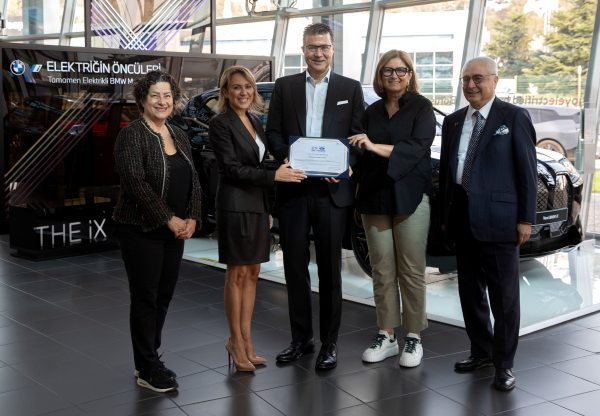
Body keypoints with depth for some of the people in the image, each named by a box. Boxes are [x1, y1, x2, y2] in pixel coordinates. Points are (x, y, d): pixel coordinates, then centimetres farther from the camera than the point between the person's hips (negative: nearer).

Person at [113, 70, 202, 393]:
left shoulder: (179, 136, 11)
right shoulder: (131, 135, -9)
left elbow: (193, 181, 11)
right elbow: (136, 182, -18)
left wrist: (191, 218, -3)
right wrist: (169, 219, -17)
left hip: (175, 230, 7)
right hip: (141, 230, -6)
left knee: (164, 296, 11)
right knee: (145, 297, 1)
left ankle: (149, 359, 26)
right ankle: (148, 370, 12)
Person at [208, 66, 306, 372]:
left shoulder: (255, 121, 14)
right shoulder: (220, 124, -9)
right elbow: (232, 168, -16)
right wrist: (274, 175, -20)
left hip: (258, 205, 7)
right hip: (235, 205, -7)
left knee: (252, 273, 9)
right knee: (237, 275, 0)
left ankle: (246, 341, 17)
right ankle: (236, 342, 11)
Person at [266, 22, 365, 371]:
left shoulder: (351, 88, 7)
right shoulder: (285, 87, 10)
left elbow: (358, 136, 2)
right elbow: (273, 131, 6)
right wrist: (285, 157, -14)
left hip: (332, 188, -2)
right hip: (293, 187, 2)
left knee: (330, 267, 6)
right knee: (295, 265, 8)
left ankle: (329, 342, 15)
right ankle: (301, 338, 21)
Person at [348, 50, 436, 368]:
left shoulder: (421, 107, 1)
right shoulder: (372, 112, 14)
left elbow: (417, 148, -14)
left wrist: (376, 147, -24)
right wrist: (350, 172, 1)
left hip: (409, 198, -4)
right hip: (374, 198, 4)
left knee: (411, 271, 0)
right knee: (382, 272, 5)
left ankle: (414, 337, 10)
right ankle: (386, 336, 13)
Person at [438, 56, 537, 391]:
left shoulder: (514, 117, -3)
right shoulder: (453, 121, 13)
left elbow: (528, 171, -5)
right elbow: (445, 169, 14)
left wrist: (526, 218, -9)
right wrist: (445, 214, 11)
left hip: (498, 218, -5)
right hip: (463, 219, 6)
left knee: (504, 295, 2)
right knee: (470, 291, 14)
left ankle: (504, 363, 13)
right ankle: (482, 351, 28)